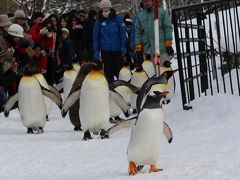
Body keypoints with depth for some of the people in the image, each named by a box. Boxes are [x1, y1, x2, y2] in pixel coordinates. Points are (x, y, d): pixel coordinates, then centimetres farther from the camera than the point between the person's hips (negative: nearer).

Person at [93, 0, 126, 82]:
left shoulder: (117, 18, -1)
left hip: (117, 49, -1)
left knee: (118, 69, 4)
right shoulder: (99, 21, 3)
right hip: (105, 50, 1)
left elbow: (123, 32, 0)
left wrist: (123, 46, -6)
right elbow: (96, 36, 6)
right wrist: (96, 51, 4)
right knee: (108, 71, 4)